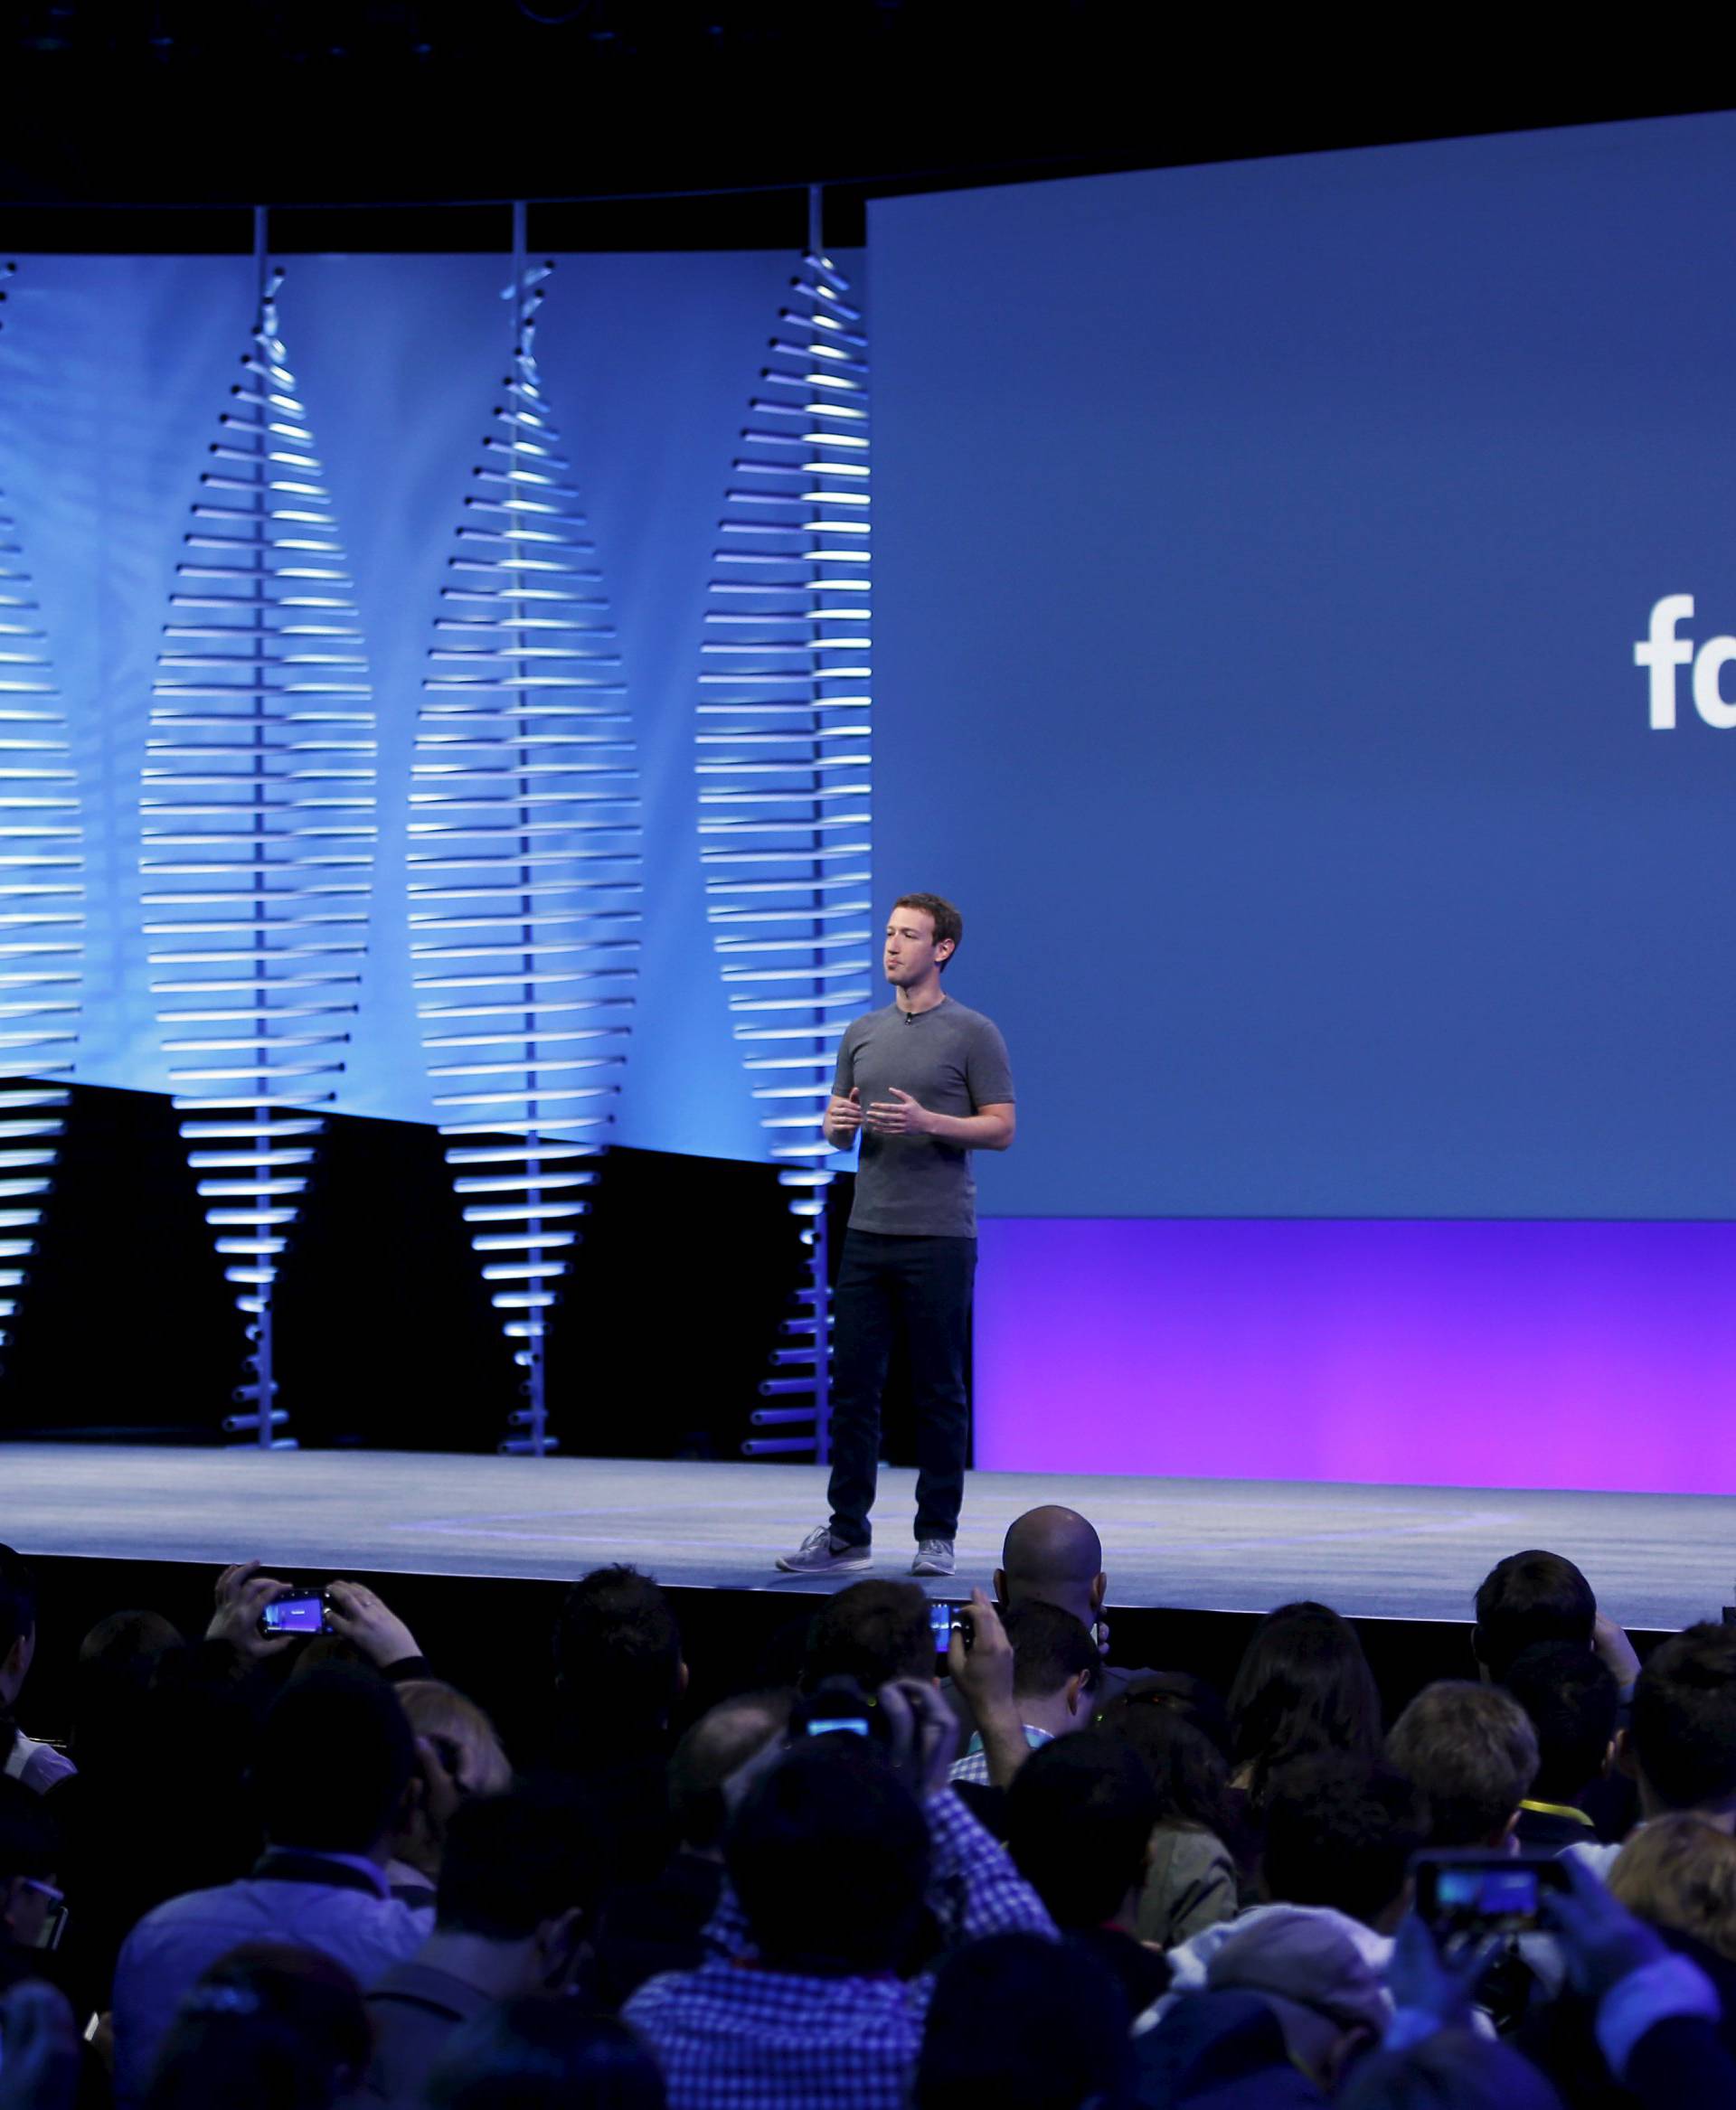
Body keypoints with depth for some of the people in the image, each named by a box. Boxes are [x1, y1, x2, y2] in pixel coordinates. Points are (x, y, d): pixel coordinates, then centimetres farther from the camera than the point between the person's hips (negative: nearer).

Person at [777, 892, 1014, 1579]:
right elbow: (838, 1130, 19)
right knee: (853, 1384, 4)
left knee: (938, 1391, 0)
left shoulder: (972, 1034, -2)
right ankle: (847, 1533, 9)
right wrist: (840, 1124, -5)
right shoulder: (862, 1035, 14)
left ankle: (937, 1535, 6)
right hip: (868, 1235, 5)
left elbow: (1001, 1128, -5)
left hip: (938, 1238, -5)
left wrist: (927, 1121, -20)